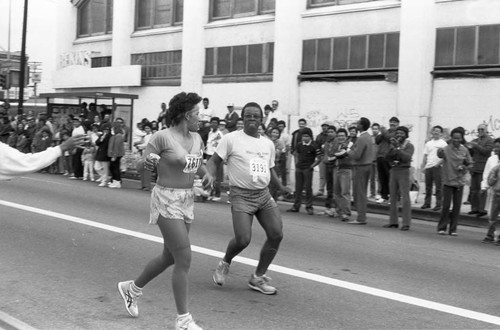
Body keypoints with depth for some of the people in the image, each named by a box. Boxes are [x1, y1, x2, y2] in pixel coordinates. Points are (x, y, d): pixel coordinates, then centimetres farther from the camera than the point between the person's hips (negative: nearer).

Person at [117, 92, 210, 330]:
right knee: (184, 259, -11)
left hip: (187, 201, 8)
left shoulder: (196, 138, 7)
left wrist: (207, 175, 2)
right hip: (166, 201, -8)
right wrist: (149, 162, -26)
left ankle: (132, 288, 41)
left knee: (169, 258, 17)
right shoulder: (163, 137, -14)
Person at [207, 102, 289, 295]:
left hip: (264, 194, 6)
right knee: (243, 240, -16)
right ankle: (225, 263, 19)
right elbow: (214, 161, -2)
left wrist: (282, 188, 11)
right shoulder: (231, 139, -4)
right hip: (241, 195, -6)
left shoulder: (268, 144, 13)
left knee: (276, 234, -5)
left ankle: (258, 278, 12)